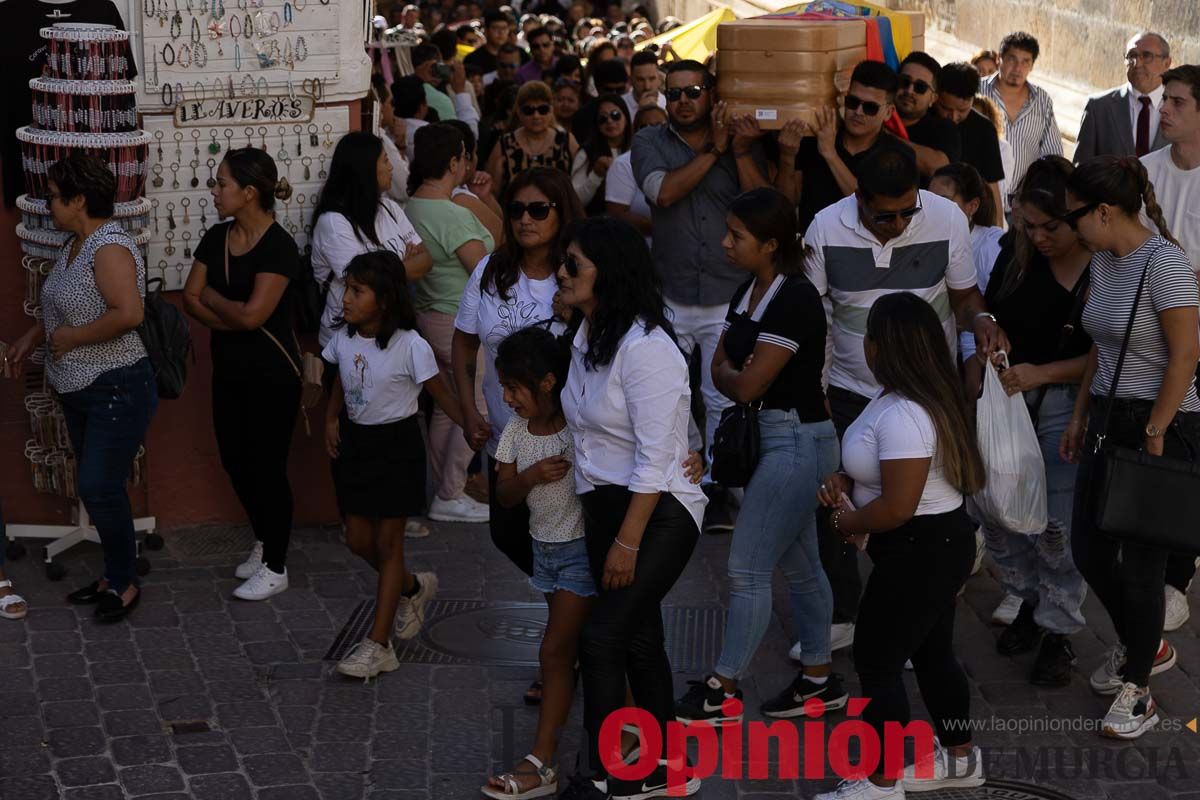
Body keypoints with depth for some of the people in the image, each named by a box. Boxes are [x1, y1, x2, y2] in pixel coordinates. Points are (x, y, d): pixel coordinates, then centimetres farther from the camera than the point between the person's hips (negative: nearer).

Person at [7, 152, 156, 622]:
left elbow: (128, 313, -31)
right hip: (79, 390, 10)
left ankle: (125, 583, 7)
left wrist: (73, 337, -21)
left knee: (99, 487, -8)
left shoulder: (110, 248, -20)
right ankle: (115, 575, 25)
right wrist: (33, 337, 12)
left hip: (117, 392, -10)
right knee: (94, 488, 14)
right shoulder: (74, 243, 10)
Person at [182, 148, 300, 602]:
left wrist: (212, 297, -8)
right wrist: (230, 319, -17)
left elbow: (252, 315, -25)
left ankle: (276, 568, 12)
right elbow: (190, 299, 0)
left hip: (271, 373, -7)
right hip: (228, 368, 8)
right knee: (235, 461, 15)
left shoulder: (278, 247, -19)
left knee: (268, 466, 0)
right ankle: (263, 542, 36)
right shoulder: (216, 238, 4)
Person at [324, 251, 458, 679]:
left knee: (387, 542, 1)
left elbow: (441, 394, -14)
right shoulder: (342, 338, -3)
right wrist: (331, 420, -1)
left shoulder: (409, 346, -20)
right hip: (354, 443, 6)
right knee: (358, 539, 11)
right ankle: (413, 587, 41)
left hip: (397, 446, -6)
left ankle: (378, 644, 6)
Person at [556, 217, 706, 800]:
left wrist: (628, 541, -20)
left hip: (658, 511, -9)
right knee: (638, 639, 14)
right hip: (603, 504, 9)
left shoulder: (645, 348, -19)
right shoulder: (585, 336, 7)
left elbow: (655, 457, -21)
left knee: (601, 637, -12)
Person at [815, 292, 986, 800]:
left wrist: (846, 522, -11)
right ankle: (961, 758, 35)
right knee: (932, 653, 21)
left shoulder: (903, 415, -28)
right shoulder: (901, 398, 5)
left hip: (920, 553, -10)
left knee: (876, 663, -1)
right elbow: (886, 464, 21)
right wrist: (845, 480, 3)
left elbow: (897, 508, -28)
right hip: (933, 547, 10)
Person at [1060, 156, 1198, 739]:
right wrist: (1081, 416, 16)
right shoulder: (1103, 259, 8)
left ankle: (1137, 687, 16)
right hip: (1108, 420, 8)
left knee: (1140, 561, 0)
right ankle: (1145, 647, 35)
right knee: (1088, 551, 11)